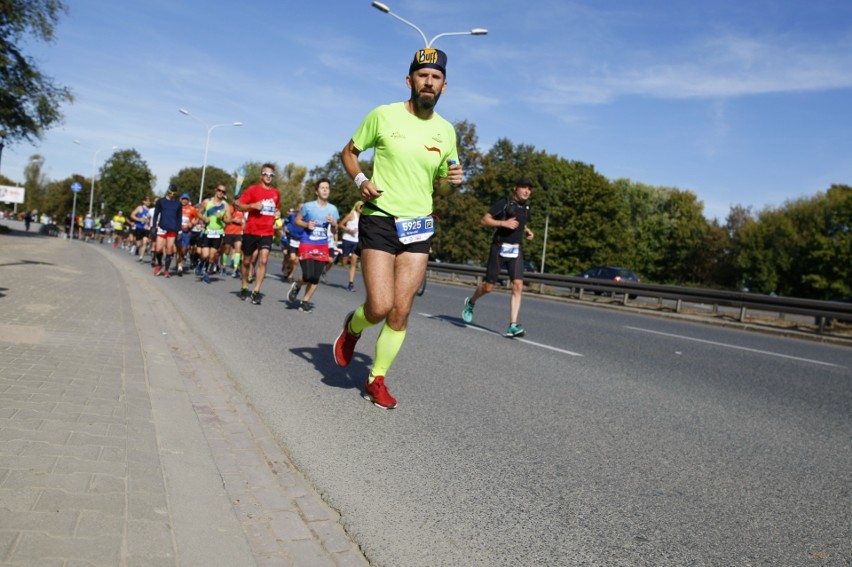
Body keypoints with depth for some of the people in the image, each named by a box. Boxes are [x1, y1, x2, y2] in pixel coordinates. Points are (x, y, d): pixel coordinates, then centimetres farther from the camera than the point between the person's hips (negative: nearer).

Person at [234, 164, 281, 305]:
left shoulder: (276, 193, 10)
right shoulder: (253, 190, -2)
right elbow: (238, 205, -4)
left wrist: (275, 220, 10)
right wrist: (252, 206, -20)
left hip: (267, 232, 2)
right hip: (250, 231, -2)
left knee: (263, 260, -14)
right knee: (247, 261, 11)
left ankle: (256, 292, -10)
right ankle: (244, 288, 30)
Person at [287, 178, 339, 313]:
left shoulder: (333, 209, 3)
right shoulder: (308, 206, -4)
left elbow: (334, 232, 11)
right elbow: (297, 220, 6)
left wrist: (334, 224, -11)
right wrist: (306, 224, -13)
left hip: (322, 246, 3)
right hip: (307, 244, -3)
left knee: (316, 278, 0)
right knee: (308, 276, -13)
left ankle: (305, 301, 18)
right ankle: (297, 286, 21)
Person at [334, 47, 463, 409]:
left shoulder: (446, 131, 8)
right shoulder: (384, 115, -3)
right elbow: (349, 152, 8)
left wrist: (452, 181, -5)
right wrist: (360, 180, -11)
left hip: (418, 228, 4)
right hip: (379, 220, -3)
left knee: (400, 312, 0)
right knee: (380, 306, -14)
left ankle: (376, 380, 19)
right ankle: (352, 329, 23)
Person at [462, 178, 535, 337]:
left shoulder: (526, 207, 13)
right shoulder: (504, 202, -6)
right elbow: (484, 220, -10)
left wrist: (528, 231, 10)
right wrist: (504, 223, -21)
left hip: (516, 250, 5)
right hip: (500, 248, -5)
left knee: (518, 286, -12)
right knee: (489, 287, 3)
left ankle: (512, 326, -12)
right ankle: (471, 302, 35)